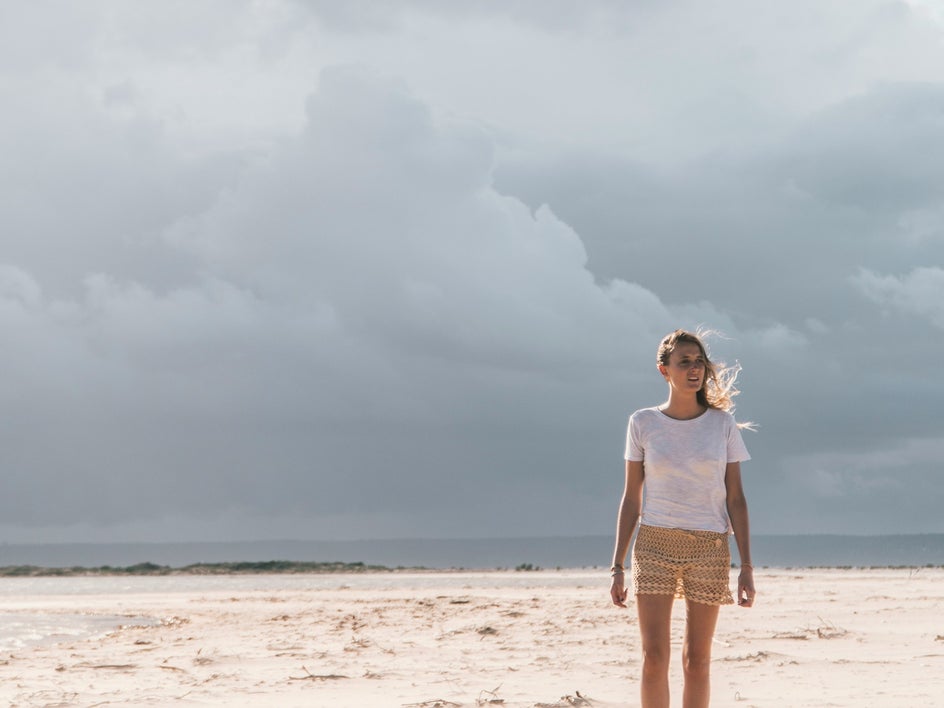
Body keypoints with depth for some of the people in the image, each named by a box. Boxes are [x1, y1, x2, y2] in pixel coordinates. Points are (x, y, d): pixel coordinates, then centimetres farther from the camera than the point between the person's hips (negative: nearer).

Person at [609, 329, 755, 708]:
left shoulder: (723, 425, 3)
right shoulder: (642, 424, 3)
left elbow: (735, 499, 4)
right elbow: (631, 499, 6)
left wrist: (747, 566, -3)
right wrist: (618, 567, 3)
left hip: (708, 548, 1)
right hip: (654, 545, 0)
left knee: (697, 660, 5)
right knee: (654, 656, -10)